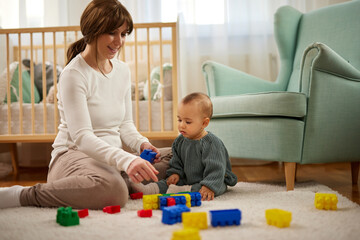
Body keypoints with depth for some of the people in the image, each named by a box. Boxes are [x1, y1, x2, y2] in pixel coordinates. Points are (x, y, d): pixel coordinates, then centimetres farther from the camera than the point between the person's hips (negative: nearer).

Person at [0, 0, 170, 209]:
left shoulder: (123, 70, 10)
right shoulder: (74, 75, -14)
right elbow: (81, 137, -23)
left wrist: (141, 143, -6)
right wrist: (125, 160, -37)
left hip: (111, 159, 7)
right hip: (73, 155, -7)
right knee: (113, 190, -39)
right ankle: (24, 195, -22)